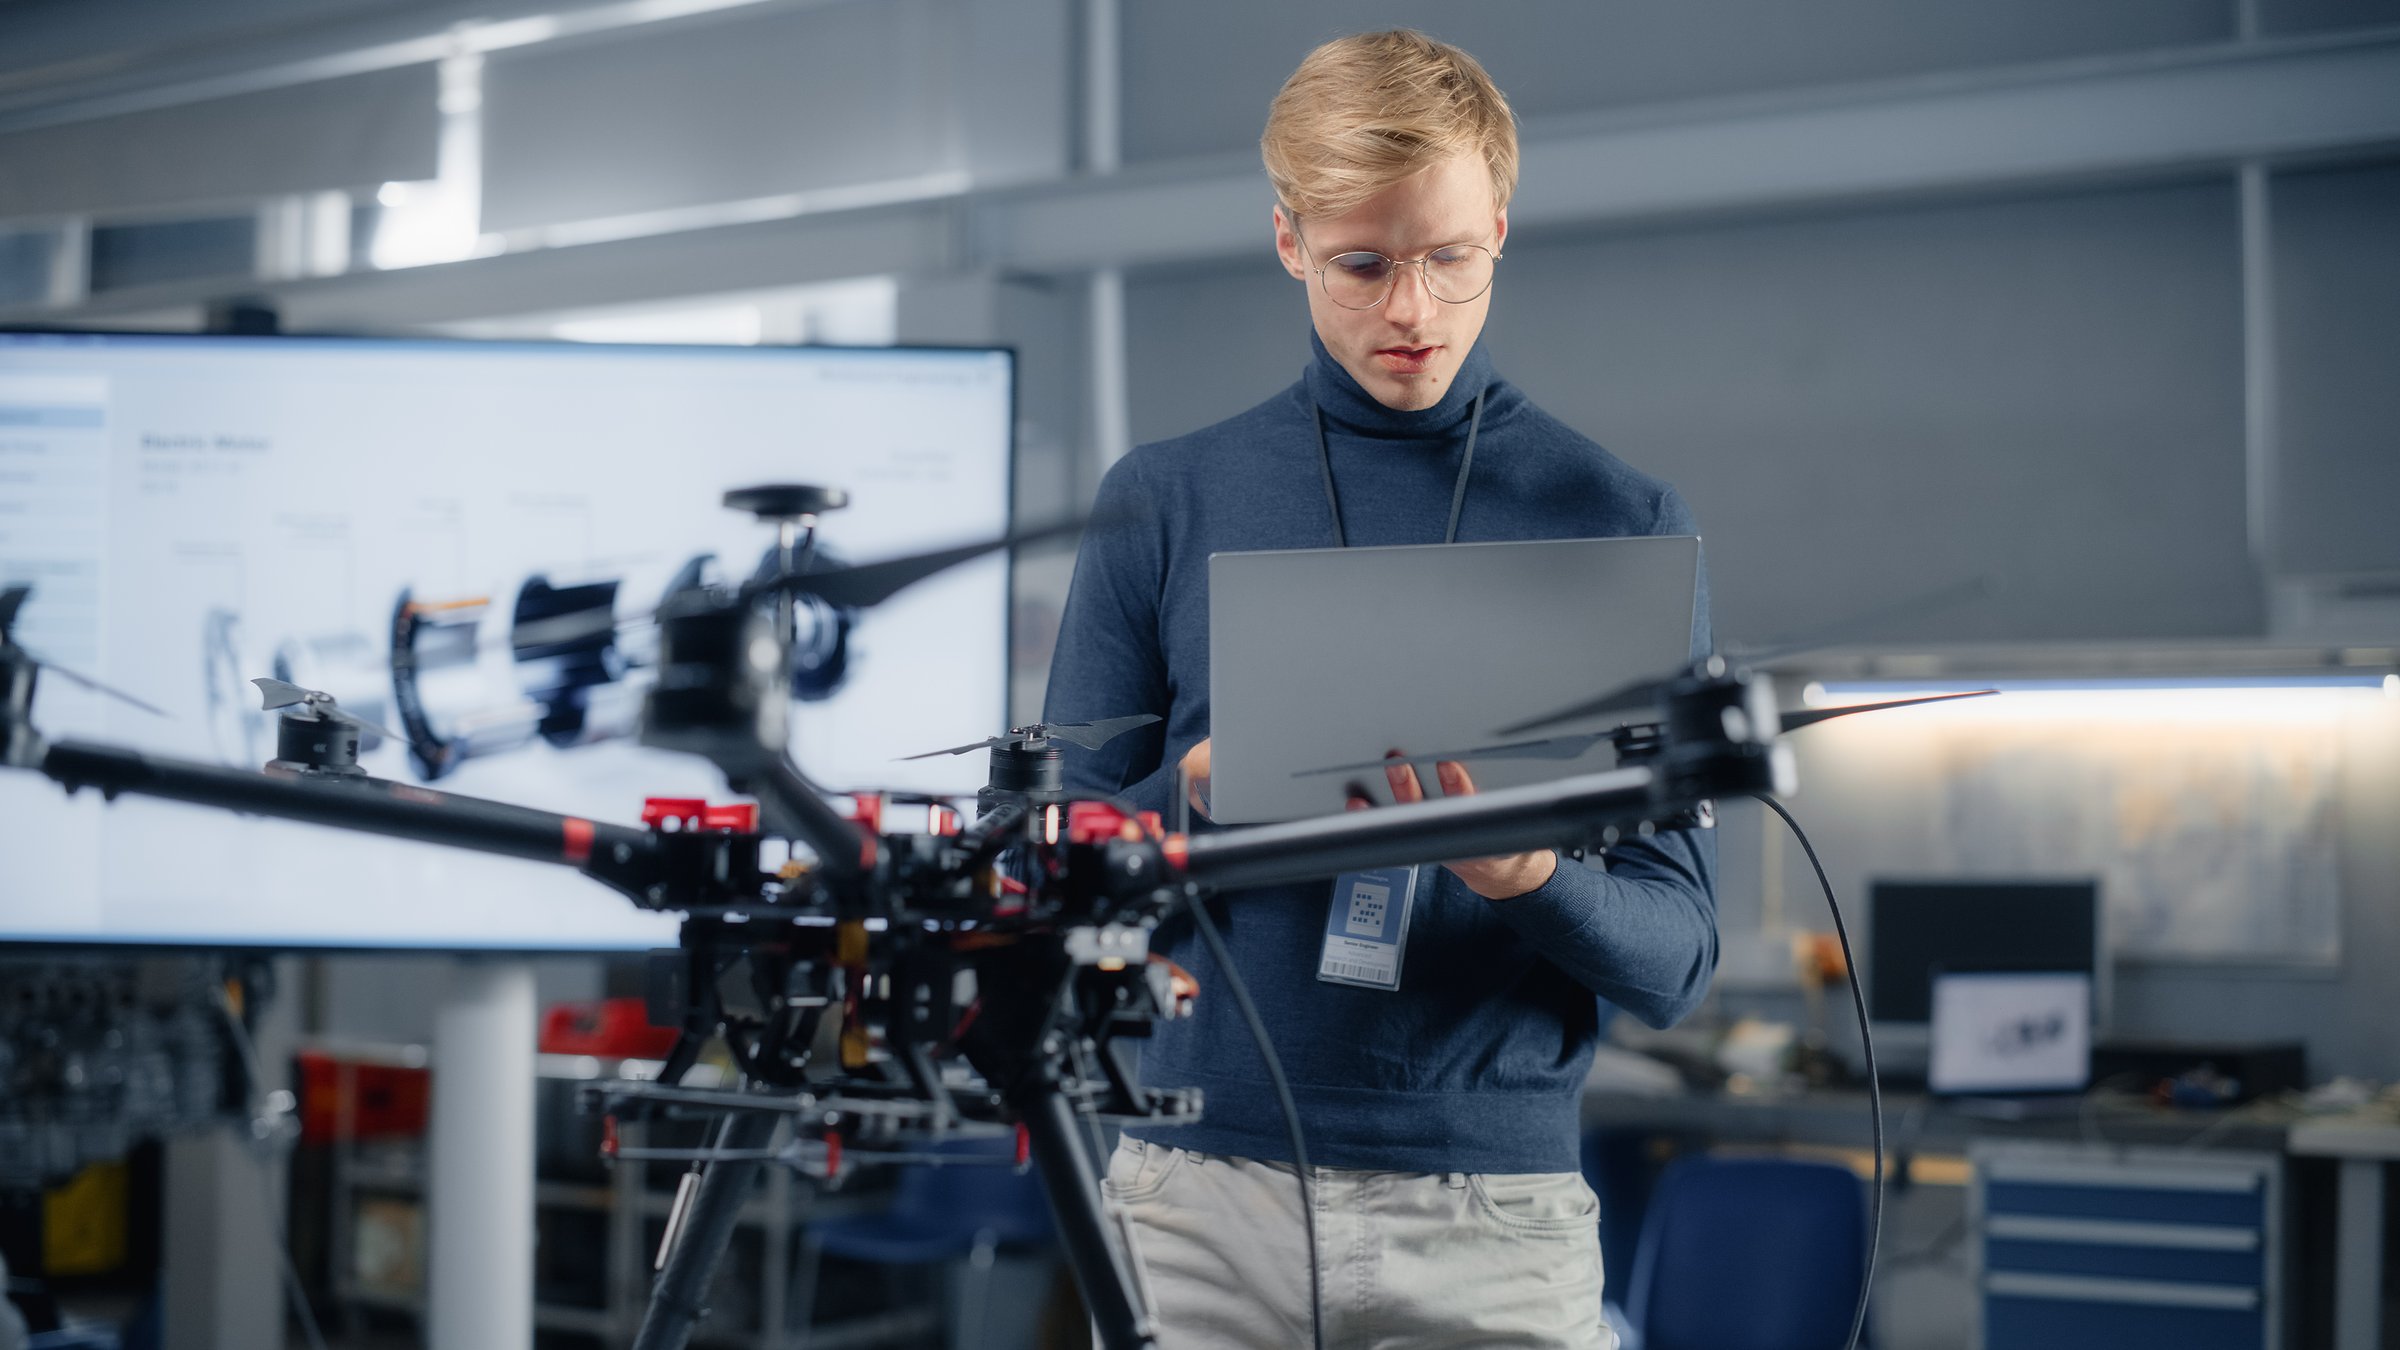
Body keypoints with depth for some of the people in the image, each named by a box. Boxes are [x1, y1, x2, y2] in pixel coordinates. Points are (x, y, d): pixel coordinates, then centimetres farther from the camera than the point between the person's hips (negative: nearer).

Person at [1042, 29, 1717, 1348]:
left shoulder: (1622, 524, 2)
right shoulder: (1165, 501, 6)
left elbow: (1673, 959, 1)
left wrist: (1531, 877, -19)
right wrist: (1207, 783, -13)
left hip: (1497, 1218, 0)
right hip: (1203, 1199, 1)